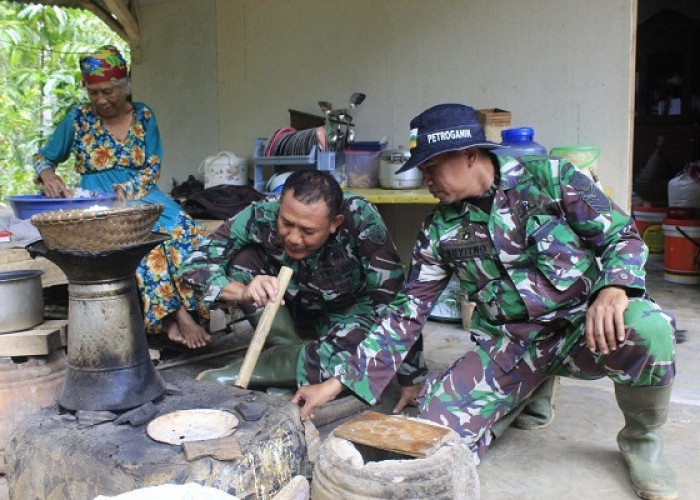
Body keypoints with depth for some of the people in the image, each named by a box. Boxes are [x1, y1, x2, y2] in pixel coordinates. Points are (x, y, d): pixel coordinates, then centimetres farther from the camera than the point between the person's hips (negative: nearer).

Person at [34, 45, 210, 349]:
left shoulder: (144, 116, 8)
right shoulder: (79, 118, 5)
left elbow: (153, 167, 4)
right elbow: (43, 158, 14)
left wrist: (127, 189, -15)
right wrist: (47, 175, -10)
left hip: (141, 195, 2)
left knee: (183, 230, -30)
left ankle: (172, 316, -32)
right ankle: (177, 314, -32)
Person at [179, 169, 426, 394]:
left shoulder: (360, 218, -33)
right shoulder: (262, 215, -28)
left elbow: (392, 295, -29)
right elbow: (194, 266, -25)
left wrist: (412, 382, -28)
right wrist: (243, 292, -45)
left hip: (347, 315, -2)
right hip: (290, 311, 2)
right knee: (242, 258, -22)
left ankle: (246, 370, -15)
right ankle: (290, 352, -9)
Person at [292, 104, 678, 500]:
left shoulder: (549, 177, -6)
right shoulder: (440, 231, 1)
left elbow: (623, 236, -4)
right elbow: (407, 313, 1)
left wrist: (614, 289, -28)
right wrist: (338, 383, -5)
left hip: (584, 324, -1)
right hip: (511, 345, 1)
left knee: (647, 327, -34)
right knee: (439, 421, -22)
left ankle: (642, 441, -3)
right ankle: (530, 390, 8)